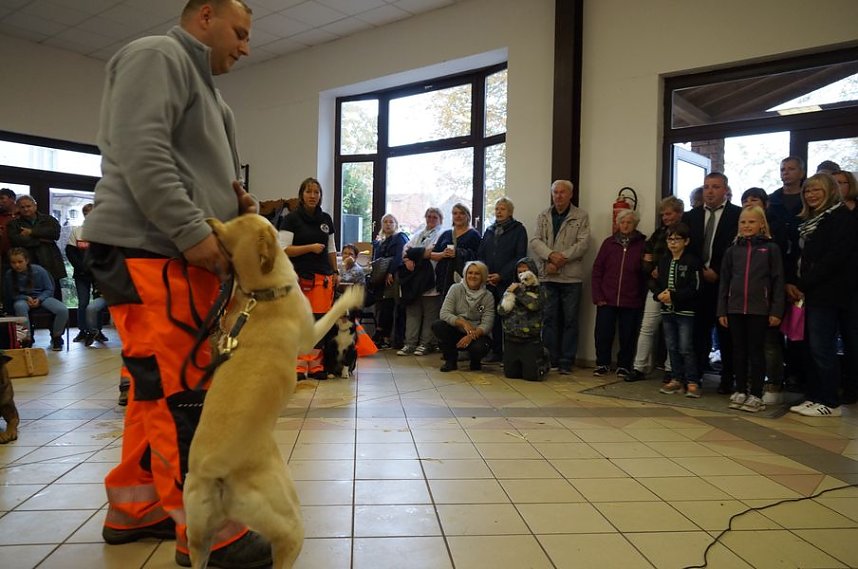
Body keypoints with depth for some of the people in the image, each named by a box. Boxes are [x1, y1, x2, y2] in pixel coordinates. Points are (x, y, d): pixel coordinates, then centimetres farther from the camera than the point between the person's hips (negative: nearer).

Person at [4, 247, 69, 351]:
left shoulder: (39, 270, -10)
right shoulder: (9, 275, -7)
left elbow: (49, 290, 0)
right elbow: (11, 295, 3)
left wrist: (39, 299, -17)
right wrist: (26, 298, -14)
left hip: (41, 297, 0)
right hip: (22, 299, 0)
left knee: (63, 310, -27)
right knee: (19, 307, -40)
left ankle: (56, 337, 0)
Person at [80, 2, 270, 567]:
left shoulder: (201, 84, 28)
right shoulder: (157, 56, -3)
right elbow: (140, 152, -18)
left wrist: (231, 197, 9)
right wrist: (193, 231, -22)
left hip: (180, 256, 10)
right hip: (148, 252, -10)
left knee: (162, 387, 12)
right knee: (180, 389, -10)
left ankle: (134, 507, 24)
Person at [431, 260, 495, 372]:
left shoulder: (488, 296, -5)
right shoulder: (455, 289, -5)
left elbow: (487, 324, -12)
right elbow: (444, 313, -13)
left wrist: (471, 336, -29)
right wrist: (463, 323, -28)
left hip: (477, 334, -1)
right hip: (455, 332, 1)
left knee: (479, 347, -35)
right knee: (437, 325, -26)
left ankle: (475, 361, 6)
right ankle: (451, 360, -4)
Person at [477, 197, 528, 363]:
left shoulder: (518, 230, 2)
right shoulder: (489, 230, 18)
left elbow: (520, 257, -5)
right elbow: (480, 254, 15)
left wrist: (501, 275, -11)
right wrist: (486, 275, -1)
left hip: (508, 281, -4)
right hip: (489, 282, 5)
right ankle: (496, 352, 11)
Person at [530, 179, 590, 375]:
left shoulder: (581, 216, 4)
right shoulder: (543, 216, 13)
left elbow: (583, 243, -6)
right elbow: (535, 241, 1)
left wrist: (561, 258, -15)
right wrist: (551, 255, -16)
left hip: (571, 277, -2)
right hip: (548, 276, 2)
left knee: (570, 320, 2)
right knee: (549, 319, 6)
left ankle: (566, 362, 9)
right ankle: (550, 359, 15)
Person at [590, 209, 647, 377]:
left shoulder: (642, 244, 2)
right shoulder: (609, 243, 6)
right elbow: (597, 270, 5)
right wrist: (597, 296, -1)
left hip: (631, 301, -1)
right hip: (607, 299, 1)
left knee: (628, 336, 5)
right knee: (603, 333, 2)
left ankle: (624, 366, 20)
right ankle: (602, 364, 19)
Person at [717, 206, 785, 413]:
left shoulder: (771, 248, 1)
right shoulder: (732, 250, 8)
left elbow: (778, 281, -1)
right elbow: (724, 281, 9)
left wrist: (776, 311, -7)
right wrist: (722, 310, 5)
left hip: (759, 308, -3)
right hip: (735, 308, 3)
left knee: (756, 351, 3)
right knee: (739, 351, 8)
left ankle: (756, 395, 9)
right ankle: (740, 391, 18)